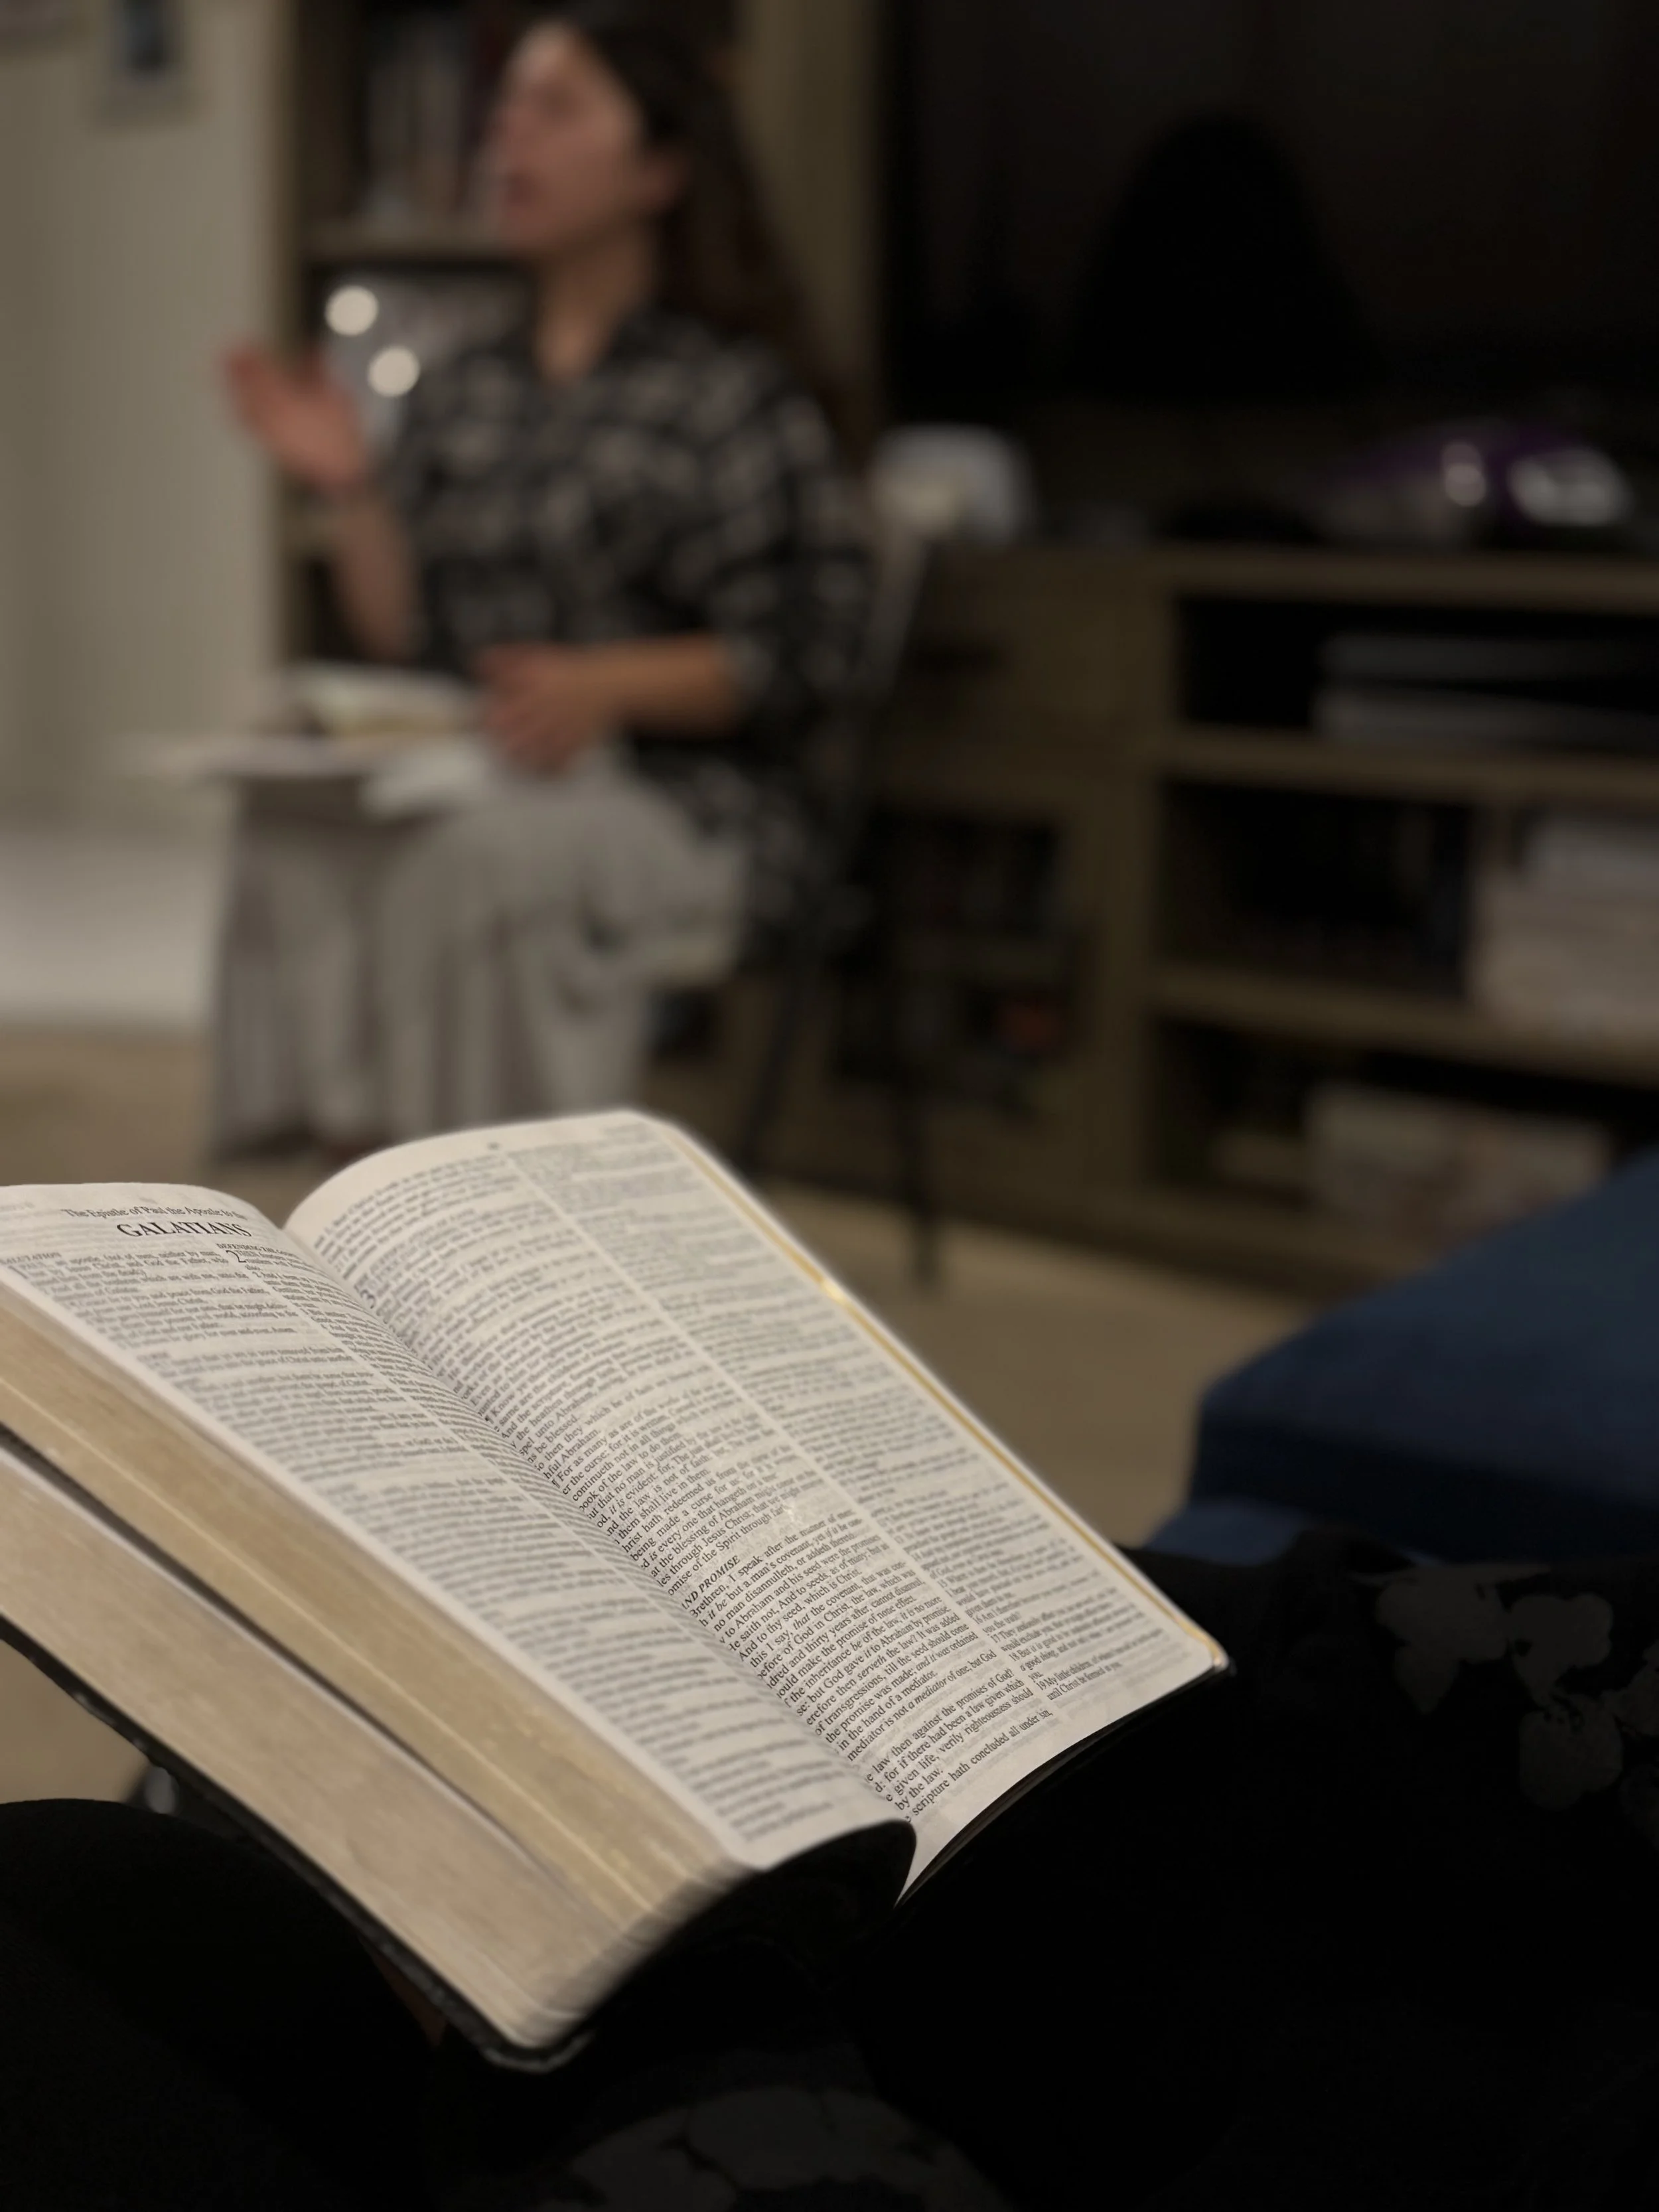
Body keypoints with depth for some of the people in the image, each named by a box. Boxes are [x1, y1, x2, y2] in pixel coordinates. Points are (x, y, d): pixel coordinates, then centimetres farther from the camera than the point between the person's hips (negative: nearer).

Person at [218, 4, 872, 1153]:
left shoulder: (734, 393, 2)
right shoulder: (461, 393, 19)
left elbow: (804, 656, -5)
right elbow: (403, 637, 15)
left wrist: (610, 688, -19)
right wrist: (349, 490, 0)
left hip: (670, 794, -4)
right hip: (463, 784, 5)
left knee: (477, 859, -36)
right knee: (292, 842, -27)